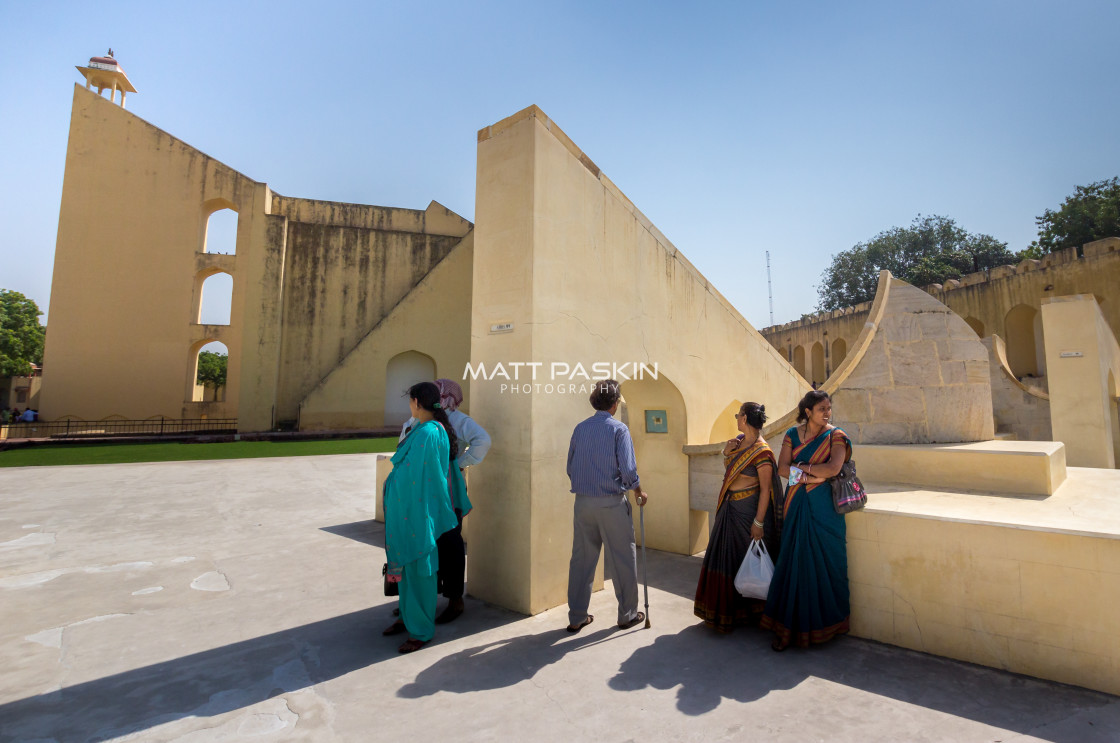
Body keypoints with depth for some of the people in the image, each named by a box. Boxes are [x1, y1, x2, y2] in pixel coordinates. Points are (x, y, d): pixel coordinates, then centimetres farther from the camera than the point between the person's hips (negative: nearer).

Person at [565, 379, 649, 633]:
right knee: (622, 559, 11)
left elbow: (570, 468, 8)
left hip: (583, 502, 4)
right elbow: (628, 469, -14)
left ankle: (576, 618, 20)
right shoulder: (618, 429, -9)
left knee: (581, 559, 11)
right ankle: (627, 614, 25)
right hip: (611, 502, -4)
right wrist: (640, 492, 3)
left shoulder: (580, 428, 4)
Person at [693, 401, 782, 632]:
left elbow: (766, 489, -19)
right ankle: (727, 607, 32)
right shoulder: (739, 440, 5)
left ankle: (746, 612, 24)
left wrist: (758, 522, -20)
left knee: (745, 559, 5)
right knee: (726, 556, 16)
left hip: (748, 509, -8)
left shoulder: (761, 451, -19)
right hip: (730, 507, 8)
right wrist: (727, 453, -2)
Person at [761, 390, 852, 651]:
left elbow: (833, 468, -18)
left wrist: (800, 467, -10)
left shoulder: (836, 436, -2)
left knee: (823, 561, 3)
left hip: (824, 507, -2)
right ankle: (788, 627, 13)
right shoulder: (792, 434, 7)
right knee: (793, 562, 4)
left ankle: (823, 623, 20)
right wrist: (812, 476, -15)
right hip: (797, 505, 3)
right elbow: (782, 468, -4)